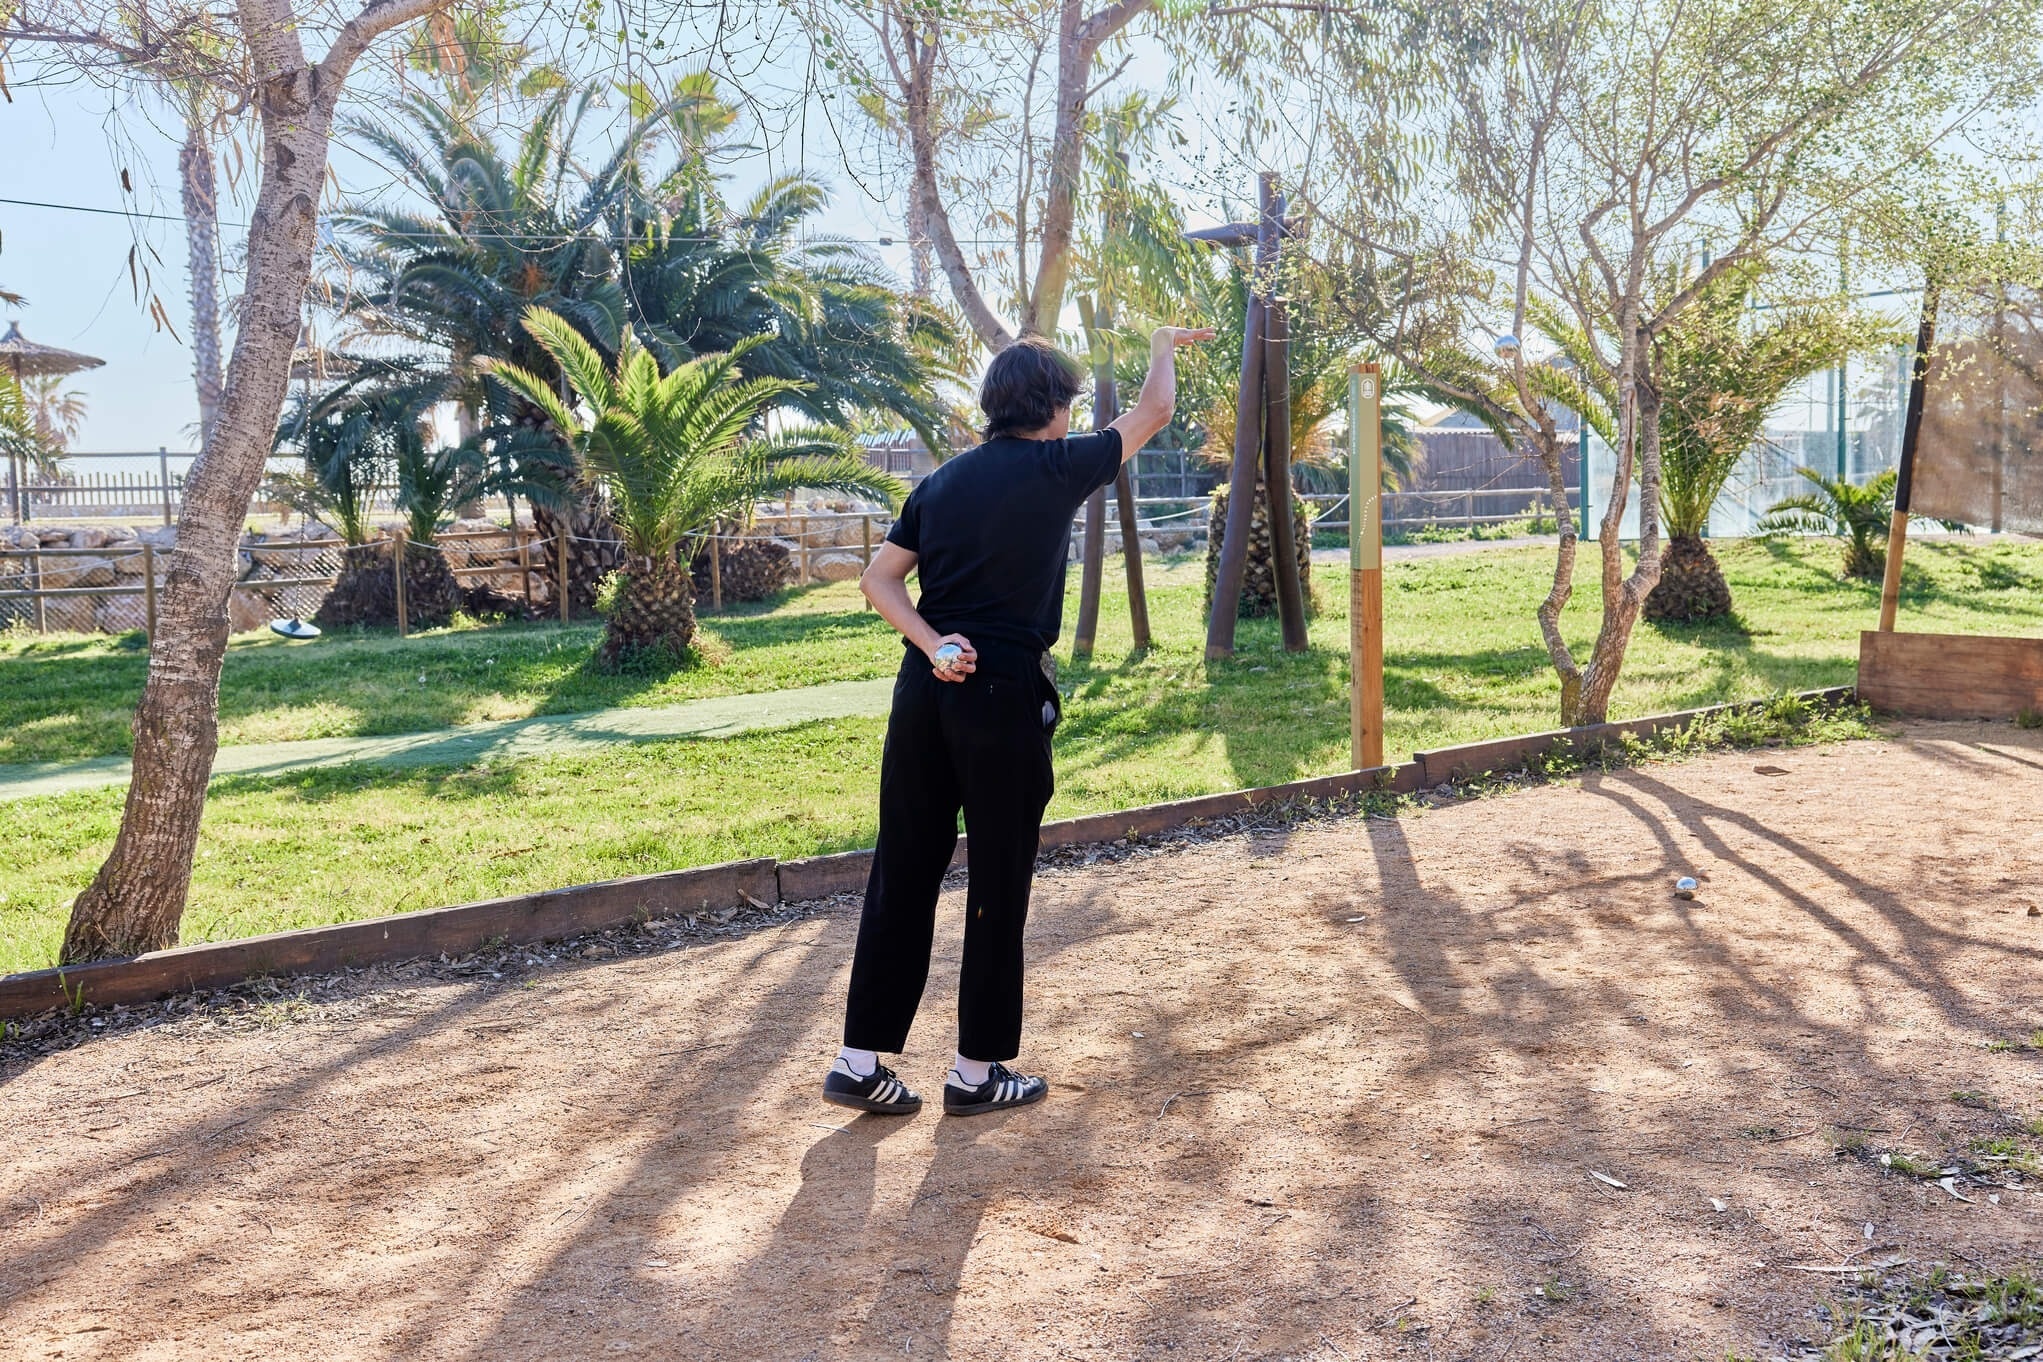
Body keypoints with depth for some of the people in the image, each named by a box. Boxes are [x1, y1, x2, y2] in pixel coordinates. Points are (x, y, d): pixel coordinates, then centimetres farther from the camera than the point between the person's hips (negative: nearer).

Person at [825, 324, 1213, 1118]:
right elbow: (1153, 413, 11)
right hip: (1005, 694, -5)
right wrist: (1163, 346, 29)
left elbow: (878, 579, 5)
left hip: (924, 688, 6)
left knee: (902, 873, 10)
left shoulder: (942, 482, 12)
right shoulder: (1056, 468, -3)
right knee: (999, 884, 6)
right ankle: (977, 1072, 16)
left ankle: (861, 1061, 15)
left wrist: (933, 643, -4)